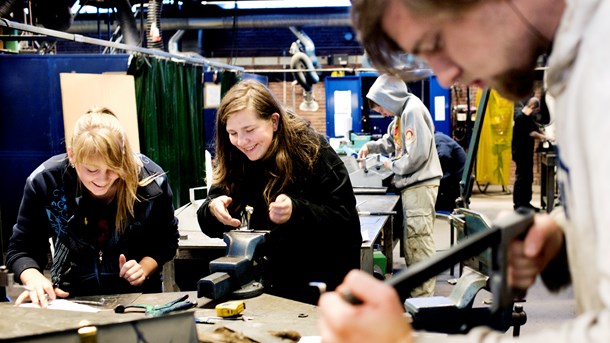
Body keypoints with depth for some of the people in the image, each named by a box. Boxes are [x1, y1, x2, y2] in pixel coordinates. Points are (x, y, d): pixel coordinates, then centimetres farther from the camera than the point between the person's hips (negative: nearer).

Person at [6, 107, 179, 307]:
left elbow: (167, 240, 0)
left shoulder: (151, 180, -16)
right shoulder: (44, 181, -15)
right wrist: (34, 278, -26)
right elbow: (20, 249, -6)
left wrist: (144, 268, -17)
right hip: (73, 298, 1)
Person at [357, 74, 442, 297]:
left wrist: (392, 165, -8)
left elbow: (417, 155, -22)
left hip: (420, 185, -10)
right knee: (411, 243, 15)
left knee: (419, 243, -8)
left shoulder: (413, 111, -16)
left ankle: (423, 298, -4)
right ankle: (415, 291, 24)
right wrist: (370, 146, 14)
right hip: (412, 186, 10)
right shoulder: (402, 113, 16)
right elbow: (391, 141, 30)